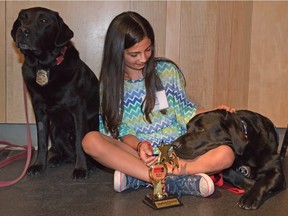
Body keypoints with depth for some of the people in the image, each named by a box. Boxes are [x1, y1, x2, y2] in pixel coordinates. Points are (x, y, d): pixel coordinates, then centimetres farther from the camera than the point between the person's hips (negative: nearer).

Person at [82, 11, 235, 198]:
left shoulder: (167, 71, 2)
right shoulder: (110, 83, 2)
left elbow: (185, 110, 8)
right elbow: (123, 130, 0)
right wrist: (139, 145, -21)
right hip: (138, 151, 0)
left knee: (226, 154, -26)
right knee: (91, 141, -28)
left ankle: (137, 177, -29)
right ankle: (178, 181, -35)